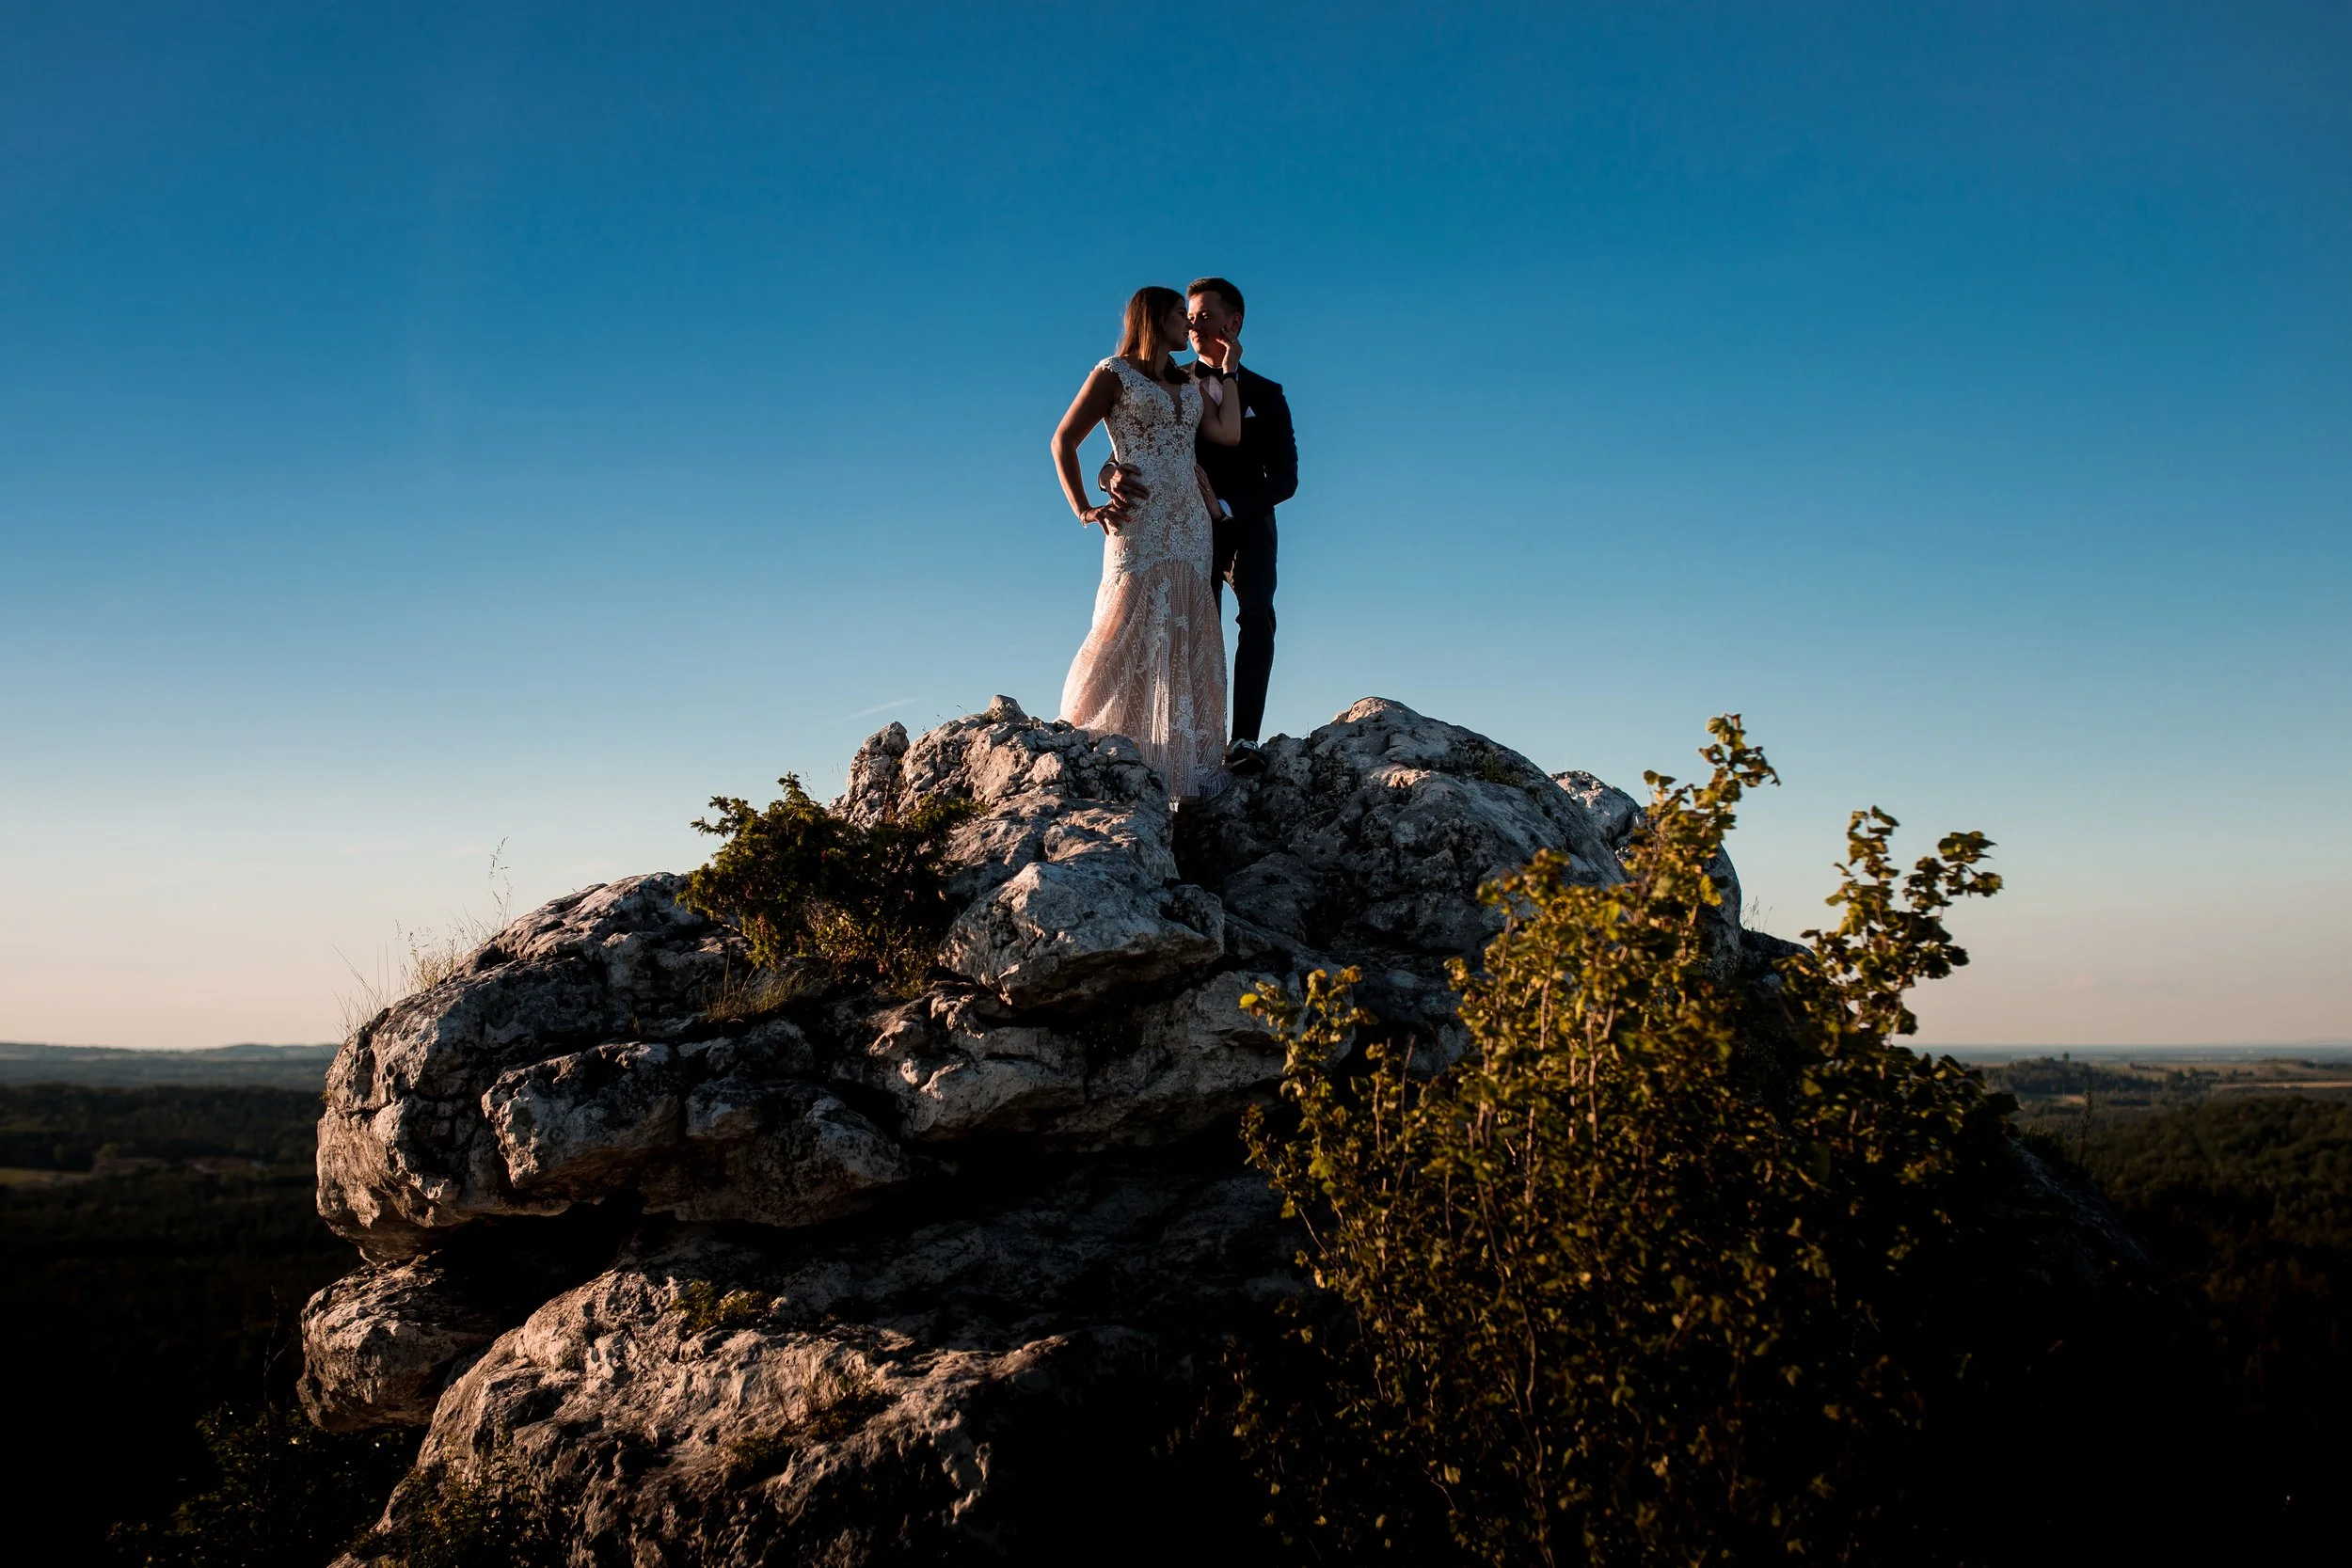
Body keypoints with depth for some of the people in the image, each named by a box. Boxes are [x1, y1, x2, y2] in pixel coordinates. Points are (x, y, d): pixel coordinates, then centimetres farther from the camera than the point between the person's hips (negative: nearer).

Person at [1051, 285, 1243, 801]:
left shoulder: (1190, 383, 21)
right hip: (1140, 526, -6)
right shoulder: (1114, 374, 4)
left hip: (1191, 524, 6)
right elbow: (1063, 440, 0)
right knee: (1130, 633, -13)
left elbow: (1228, 434, 5)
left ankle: (1180, 767, 3)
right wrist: (1083, 509, -9)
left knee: (1184, 641, 2)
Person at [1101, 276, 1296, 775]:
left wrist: (1226, 507, -15)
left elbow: (1285, 478, 1)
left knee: (1256, 614, -25)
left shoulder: (1266, 394, 8)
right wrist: (1114, 474, -30)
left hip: (1247, 527, -1)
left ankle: (1244, 740, -34)